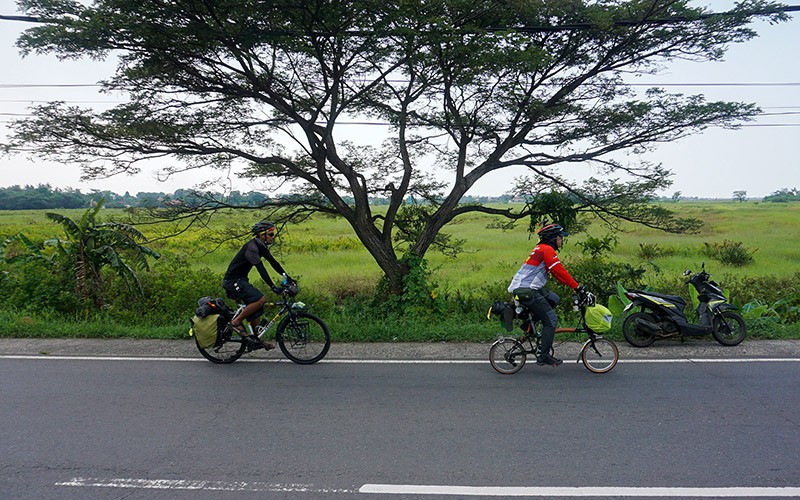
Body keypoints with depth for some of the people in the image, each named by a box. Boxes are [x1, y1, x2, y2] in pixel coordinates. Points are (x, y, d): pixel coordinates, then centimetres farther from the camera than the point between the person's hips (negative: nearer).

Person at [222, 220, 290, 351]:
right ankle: (236, 322, -12)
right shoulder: (251, 247, -22)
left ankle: (254, 338, 17)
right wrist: (273, 287, -35)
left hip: (241, 280, 10)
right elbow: (260, 268, -30)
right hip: (233, 281, -10)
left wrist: (286, 277, 4)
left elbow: (272, 262, 12)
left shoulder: (261, 247, 8)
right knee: (261, 299, -24)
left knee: (257, 310, 7)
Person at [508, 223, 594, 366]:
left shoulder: (542, 249, 22)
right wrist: (579, 289, -14)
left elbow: (559, 274, 22)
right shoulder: (547, 249, -9)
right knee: (551, 321, -5)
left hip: (524, 288, 10)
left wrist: (577, 288, 19)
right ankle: (544, 356, -1)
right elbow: (561, 272, -16)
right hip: (526, 291, -9)